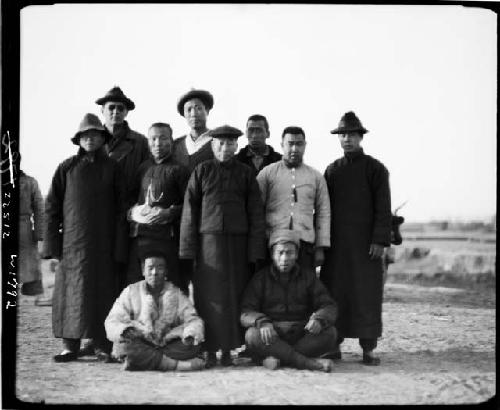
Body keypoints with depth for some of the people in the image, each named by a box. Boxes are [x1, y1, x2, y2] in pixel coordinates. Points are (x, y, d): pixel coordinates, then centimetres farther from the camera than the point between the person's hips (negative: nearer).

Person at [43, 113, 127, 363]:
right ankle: (70, 346, 6)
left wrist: (117, 246, -3)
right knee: (70, 293, -1)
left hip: (103, 243, 0)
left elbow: (120, 208, 4)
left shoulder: (112, 168, 6)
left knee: (103, 292, 1)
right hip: (72, 242, 0)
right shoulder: (66, 168, 6)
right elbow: (52, 207, 6)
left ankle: (103, 346, 8)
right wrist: (53, 244, -1)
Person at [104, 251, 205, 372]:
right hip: (140, 346, -1)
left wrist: (190, 334, -24)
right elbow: (112, 322, -1)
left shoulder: (176, 294, 10)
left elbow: (193, 320, 1)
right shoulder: (130, 292, 6)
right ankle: (176, 364, -35)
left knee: (193, 345, -26)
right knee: (123, 344, -33)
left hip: (168, 346, 1)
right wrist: (125, 330, -27)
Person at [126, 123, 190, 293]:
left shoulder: (178, 169, 3)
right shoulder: (143, 168, 17)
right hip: (140, 239, 4)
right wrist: (133, 211, 2)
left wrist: (170, 213, -15)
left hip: (168, 238, -4)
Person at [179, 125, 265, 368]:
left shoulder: (246, 174, 8)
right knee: (209, 295, -3)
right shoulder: (201, 171, 6)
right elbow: (190, 211, 4)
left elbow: (255, 213, 6)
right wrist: (188, 248, -2)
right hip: (209, 240, -1)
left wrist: (255, 251, -1)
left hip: (238, 242, 1)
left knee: (234, 295, 1)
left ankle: (228, 349, 9)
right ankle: (210, 350, 1)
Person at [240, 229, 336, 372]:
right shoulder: (260, 279, 7)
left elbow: (329, 307, 5)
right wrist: (262, 322, -27)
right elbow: (246, 313, -3)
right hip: (271, 336, -1)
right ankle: (309, 362, -38)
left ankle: (277, 357, -30)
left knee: (329, 332, -24)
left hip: (302, 336, 2)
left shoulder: (308, 278, 12)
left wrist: (319, 319, -21)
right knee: (252, 335, -32)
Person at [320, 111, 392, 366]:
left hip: (366, 242, -3)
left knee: (367, 293, -3)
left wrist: (380, 240, -12)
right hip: (336, 243, 3)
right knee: (334, 292, 2)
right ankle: (334, 345, 8)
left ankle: (368, 349, 2)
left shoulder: (375, 168, 2)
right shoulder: (332, 170, 13)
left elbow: (383, 208, -3)